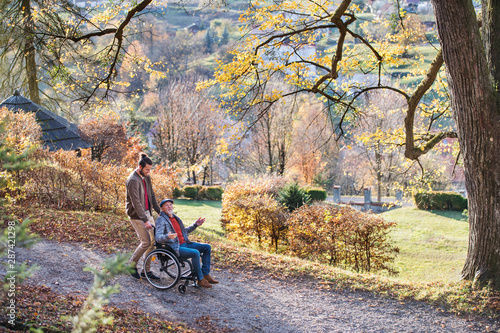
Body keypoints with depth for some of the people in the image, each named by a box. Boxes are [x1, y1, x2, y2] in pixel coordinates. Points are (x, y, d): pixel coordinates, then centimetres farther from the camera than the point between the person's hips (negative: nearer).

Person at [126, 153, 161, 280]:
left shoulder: (146, 177, 8)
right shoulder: (133, 180, -19)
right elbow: (136, 202, -23)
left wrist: (159, 211, 10)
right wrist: (145, 221, -25)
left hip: (147, 213, 8)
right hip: (137, 215, -8)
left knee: (153, 240, 5)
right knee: (146, 242, -9)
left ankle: (146, 270, 13)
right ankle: (132, 266, 11)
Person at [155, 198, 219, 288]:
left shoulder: (175, 217, 19)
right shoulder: (161, 219, -6)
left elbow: (185, 231, 32)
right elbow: (158, 238, -17)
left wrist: (195, 225, 19)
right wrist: (168, 236, -38)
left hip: (185, 243, 9)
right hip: (174, 248, -9)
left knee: (207, 247, 1)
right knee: (195, 253, -30)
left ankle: (205, 274, 0)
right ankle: (200, 279, -19)